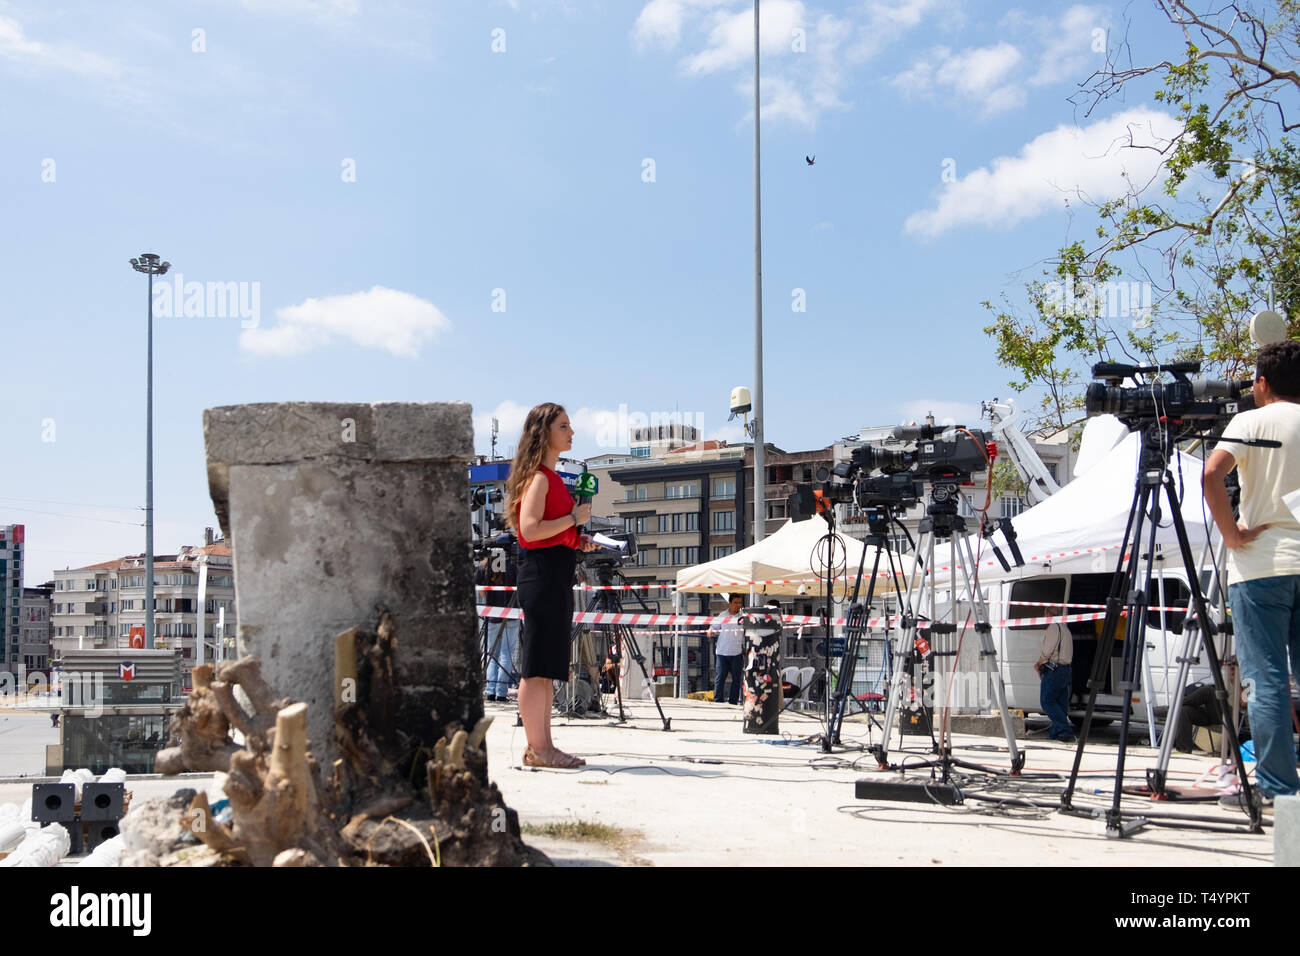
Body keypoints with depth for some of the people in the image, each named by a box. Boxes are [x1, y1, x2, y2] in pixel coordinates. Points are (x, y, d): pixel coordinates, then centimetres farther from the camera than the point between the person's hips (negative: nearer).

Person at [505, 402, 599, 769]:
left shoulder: (551, 477, 19)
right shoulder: (538, 476, -10)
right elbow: (530, 529, -21)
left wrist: (578, 542, 13)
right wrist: (573, 518, -14)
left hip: (557, 576, 10)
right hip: (542, 574, -10)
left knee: (549, 667, 11)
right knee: (536, 666, -6)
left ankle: (542, 746, 16)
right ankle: (537, 748, -3)